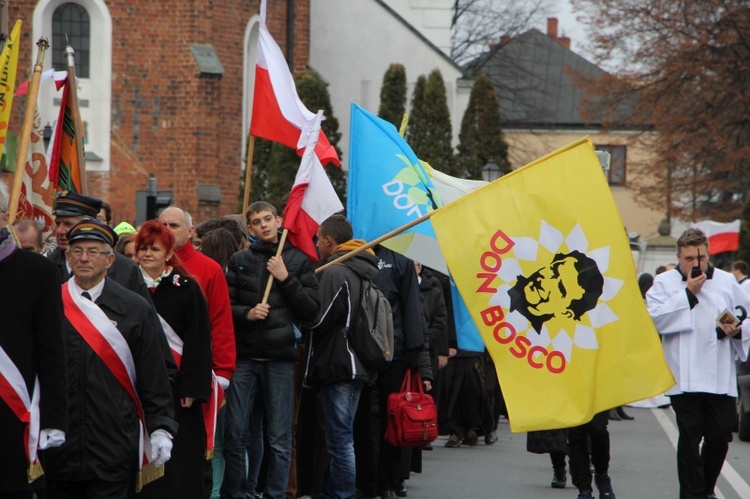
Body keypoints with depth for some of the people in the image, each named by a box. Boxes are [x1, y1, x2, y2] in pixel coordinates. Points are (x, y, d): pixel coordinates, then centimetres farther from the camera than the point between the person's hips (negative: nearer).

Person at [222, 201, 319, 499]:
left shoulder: (298, 261, 7)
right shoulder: (239, 261, 8)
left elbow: (312, 311, 2)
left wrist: (287, 280, -7)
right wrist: (246, 314, -13)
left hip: (280, 358, -1)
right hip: (244, 357, 1)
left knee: (280, 439, 1)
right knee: (234, 434, 1)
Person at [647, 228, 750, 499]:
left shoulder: (727, 282, 12)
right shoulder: (664, 283, 5)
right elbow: (656, 318, -10)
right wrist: (689, 292, -10)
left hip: (721, 377, 2)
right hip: (684, 377, -2)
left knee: (720, 435, 3)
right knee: (690, 437, -3)